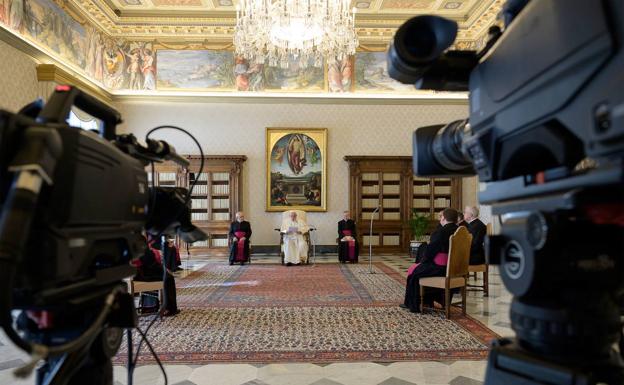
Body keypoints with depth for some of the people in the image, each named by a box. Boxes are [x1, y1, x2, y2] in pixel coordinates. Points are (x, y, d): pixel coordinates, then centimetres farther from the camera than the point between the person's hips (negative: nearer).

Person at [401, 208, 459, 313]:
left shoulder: (441, 231, -19)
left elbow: (430, 249, -15)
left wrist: (423, 260, 3)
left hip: (440, 268, -9)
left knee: (413, 272, 9)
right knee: (421, 267, 26)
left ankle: (413, 305, 19)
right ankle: (427, 302, 32)